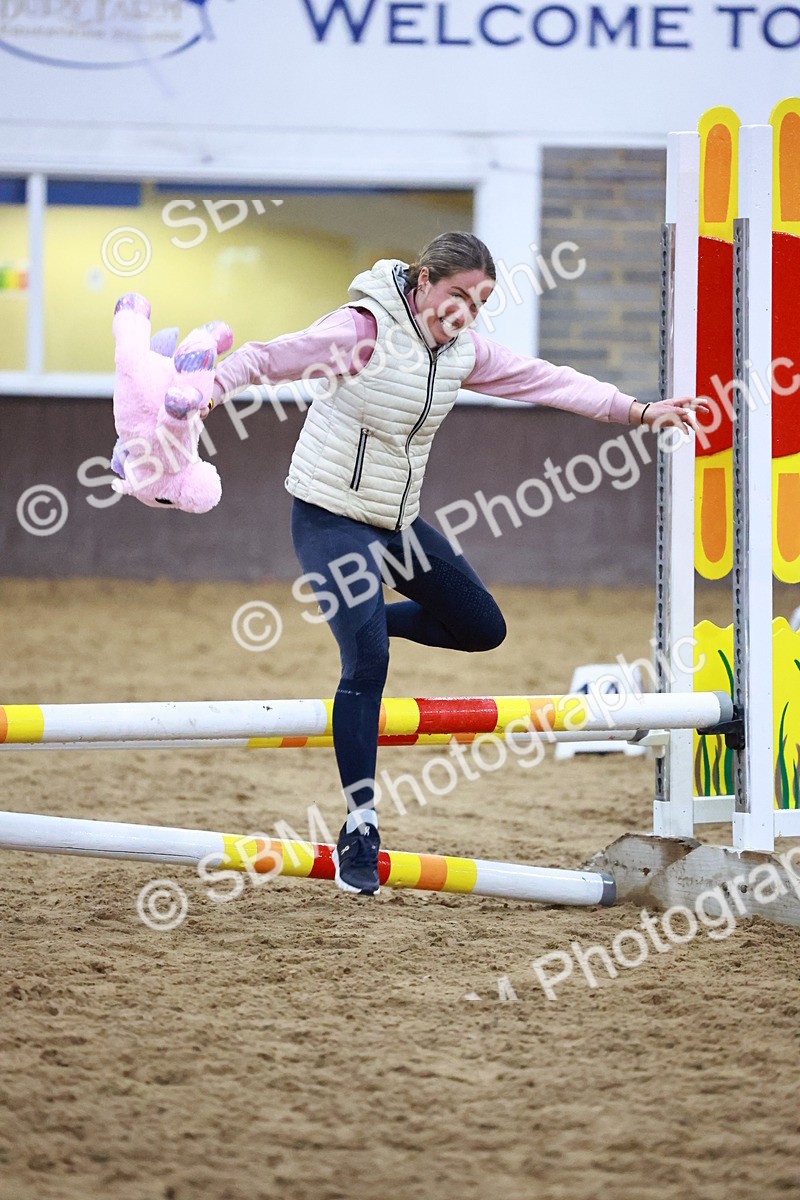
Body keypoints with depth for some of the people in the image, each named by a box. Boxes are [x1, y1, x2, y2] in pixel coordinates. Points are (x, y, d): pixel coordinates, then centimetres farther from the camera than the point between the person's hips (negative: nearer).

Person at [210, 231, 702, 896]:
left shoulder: (463, 350, 0)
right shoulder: (363, 330, -20)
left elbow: (545, 379, 6)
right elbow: (269, 358, -26)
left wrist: (637, 410, 4)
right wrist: (206, 389, -42)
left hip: (399, 519, 8)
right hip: (331, 516, -8)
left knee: (482, 629, 11)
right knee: (367, 663, -20)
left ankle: (364, 617, 33)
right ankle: (359, 830, -12)